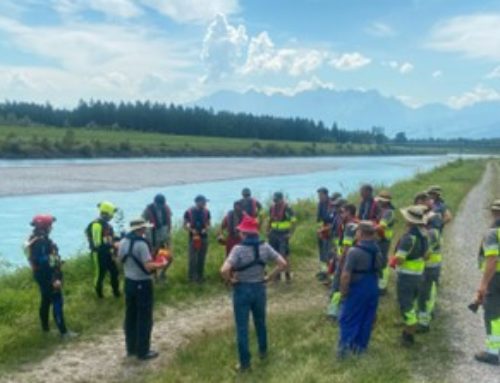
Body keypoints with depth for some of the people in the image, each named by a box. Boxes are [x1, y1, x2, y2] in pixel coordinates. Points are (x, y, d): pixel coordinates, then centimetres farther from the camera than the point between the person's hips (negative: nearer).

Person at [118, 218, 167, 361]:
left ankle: (131, 348, 28)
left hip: (129, 282, 8)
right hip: (143, 284, -8)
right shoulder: (141, 243, -23)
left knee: (130, 317, 17)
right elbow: (148, 266, -26)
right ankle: (143, 352, 12)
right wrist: (161, 265, -9)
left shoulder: (123, 241, 1)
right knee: (144, 319, 4)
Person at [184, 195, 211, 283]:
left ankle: (200, 276, 18)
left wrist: (206, 229, -10)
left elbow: (208, 224, 11)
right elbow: (185, 225, -1)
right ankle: (191, 277, 6)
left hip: (204, 237, 3)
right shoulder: (189, 212, -6)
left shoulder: (206, 211, 3)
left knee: (202, 258, 7)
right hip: (193, 237, -3)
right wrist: (191, 230, -18)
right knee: (193, 258, -5)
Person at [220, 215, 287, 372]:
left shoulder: (238, 249, -21)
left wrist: (231, 280, -12)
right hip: (259, 288, 5)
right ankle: (263, 351, 43)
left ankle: (245, 362, 15)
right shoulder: (265, 247, -7)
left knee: (242, 327, 7)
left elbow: (224, 270, -31)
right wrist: (269, 277, 1)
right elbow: (283, 263, -6)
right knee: (260, 322, 25)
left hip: (242, 289, -4)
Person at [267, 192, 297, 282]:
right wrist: (268, 230, 13)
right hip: (274, 233, 6)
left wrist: (290, 233, -13)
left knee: (285, 254, -7)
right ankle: (277, 274, 20)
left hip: (283, 234, -6)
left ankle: (287, 274, 1)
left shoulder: (286, 208, -11)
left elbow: (293, 220, -10)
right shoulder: (272, 208, 8)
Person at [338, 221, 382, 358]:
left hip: (357, 289, -6)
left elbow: (346, 275, -23)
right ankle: (360, 346, 24)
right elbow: (378, 271, 11)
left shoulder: (354, 251, -21)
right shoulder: (378, 251, 3)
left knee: (348, 319, 6)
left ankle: (345, 345, 1)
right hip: (373, 289, 6)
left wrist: (343, 291, -11)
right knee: (367, 319, 15)